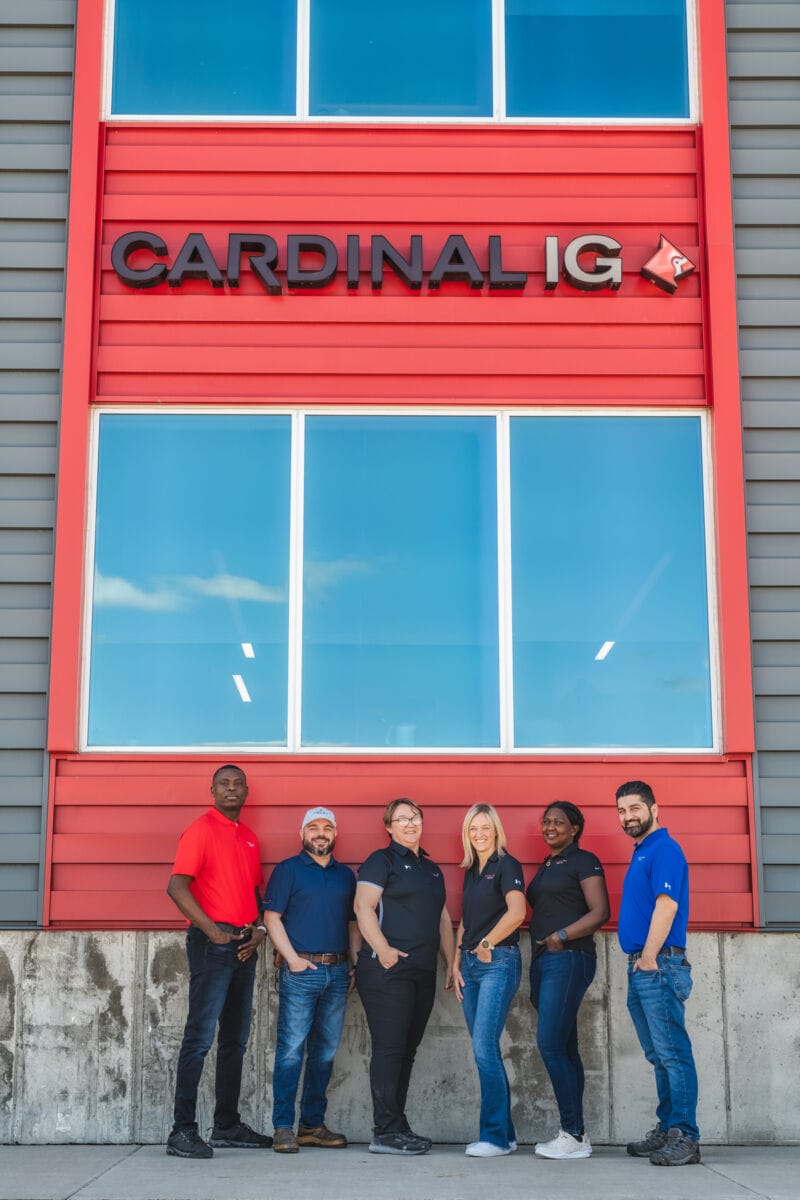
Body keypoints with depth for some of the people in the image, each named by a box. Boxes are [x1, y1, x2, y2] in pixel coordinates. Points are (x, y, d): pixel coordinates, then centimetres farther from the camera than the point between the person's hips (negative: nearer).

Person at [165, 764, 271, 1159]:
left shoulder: (249, 838, 16)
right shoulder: (201, 830, -6)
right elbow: (177, 887, -15)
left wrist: (259, 929, 4)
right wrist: (212, 931, -18)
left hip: (244, 945, 8)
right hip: (212, 943, -8)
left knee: (235, 1039, 12)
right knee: (201, 1036, -9)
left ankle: (228, 1125, 21)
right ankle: (183, 1131, -5)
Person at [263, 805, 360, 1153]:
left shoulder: (345, 875, 17)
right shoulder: (288, 870, 2)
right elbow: (272, 918, -3)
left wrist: (356, 965, 8)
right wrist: (292, 958, -12)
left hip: (337, 972, 5)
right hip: (300, 972, -5)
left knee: (325, 1051, 9)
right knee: (291, 1049, -7)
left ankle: (313, 1124, 17)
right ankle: (283, 1127, -2)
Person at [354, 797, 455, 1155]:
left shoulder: (431, 869, 21)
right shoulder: (382, 861, -1)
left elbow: (443, 919, 23)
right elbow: (363, 907, -12)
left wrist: (451, 962, 15)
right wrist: (383, 949, -22)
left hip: (423, 972, 7)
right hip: (388, 969, -7)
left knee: (407, 1050, 9)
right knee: (389, 1047, -8)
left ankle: (397, 1126, 15)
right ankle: (386, 1132, -6)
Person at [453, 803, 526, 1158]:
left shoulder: (506, 865, -7)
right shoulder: (471, 871, 17)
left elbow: (517, 912, -22)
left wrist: (487, 944, -16)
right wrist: (457, 962, 11)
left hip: (498, 962, -8)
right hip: (470, 964, 8)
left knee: (484, 1047, -13)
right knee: (484, 1051, 7)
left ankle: (495, 1135, -6)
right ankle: (504, 1134, 14)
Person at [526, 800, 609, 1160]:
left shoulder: (583, 861, -3)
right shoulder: (545, 867, 21)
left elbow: (600, 912, -11)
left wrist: (561, 936, -17)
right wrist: (539, 948, 10)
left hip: (568, 959, -8)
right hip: (543, 961, 8)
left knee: (551, 1044, -14)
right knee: (564, 1049, 8)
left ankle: (573, 1135, -10)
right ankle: (575, 1134, 10)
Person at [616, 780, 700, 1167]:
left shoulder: (664, 849, -10)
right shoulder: (640, 853, 20)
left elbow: (667, 905, -19)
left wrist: (650, 957, -20)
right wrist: (639, 961, 16)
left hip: (659, 965, -10)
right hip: (641, 967, 10)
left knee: (673, 1054, -9)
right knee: (659, 1056, 14)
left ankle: (685, 1138, -7)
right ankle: (667, 1130, 20)